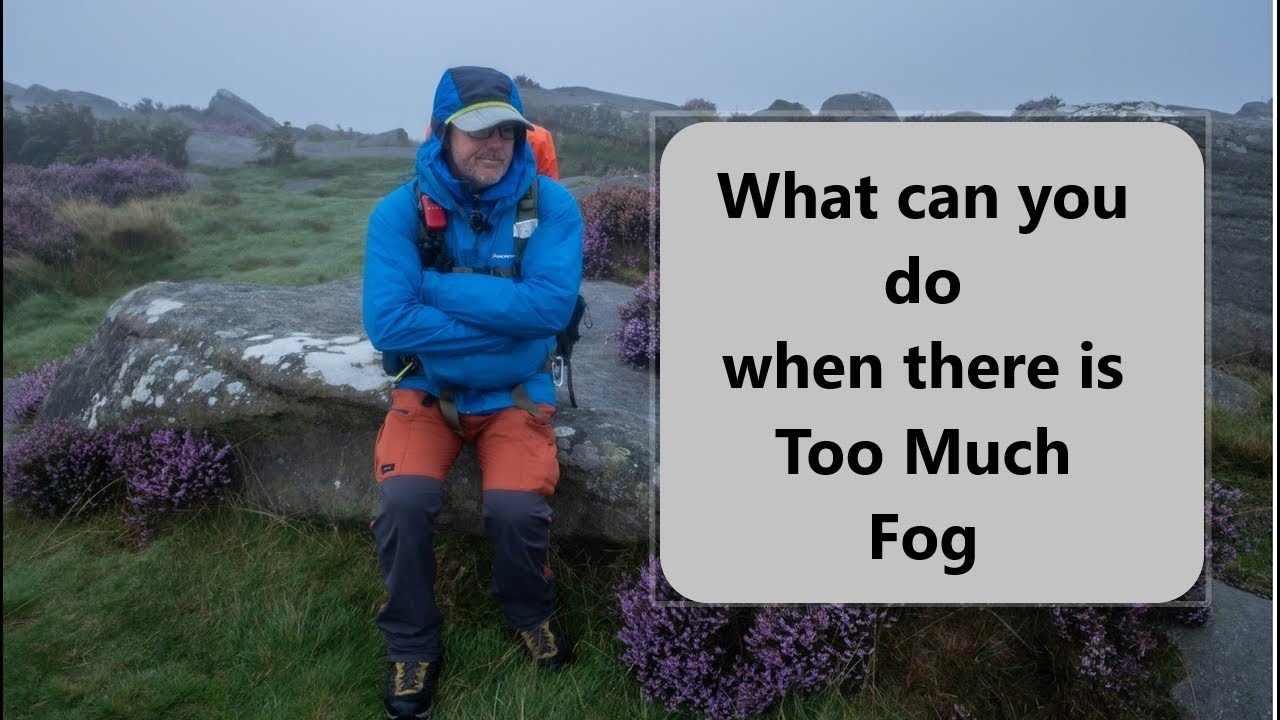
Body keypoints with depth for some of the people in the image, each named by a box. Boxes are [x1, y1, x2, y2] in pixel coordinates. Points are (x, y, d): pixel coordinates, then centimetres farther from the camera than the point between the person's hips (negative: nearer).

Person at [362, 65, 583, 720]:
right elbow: (387, 323, -21)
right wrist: (504, 318, -22)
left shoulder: (550, 204, -12)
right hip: (427, 389, 1)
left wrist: (435, 284, -23)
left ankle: (530, 614, 14)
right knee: (403, 501, -23)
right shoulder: (399, 211, -11)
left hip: (516, 393, 0)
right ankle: (412, 648, 5)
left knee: (517, 507, -23)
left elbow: (550, 305, -25)